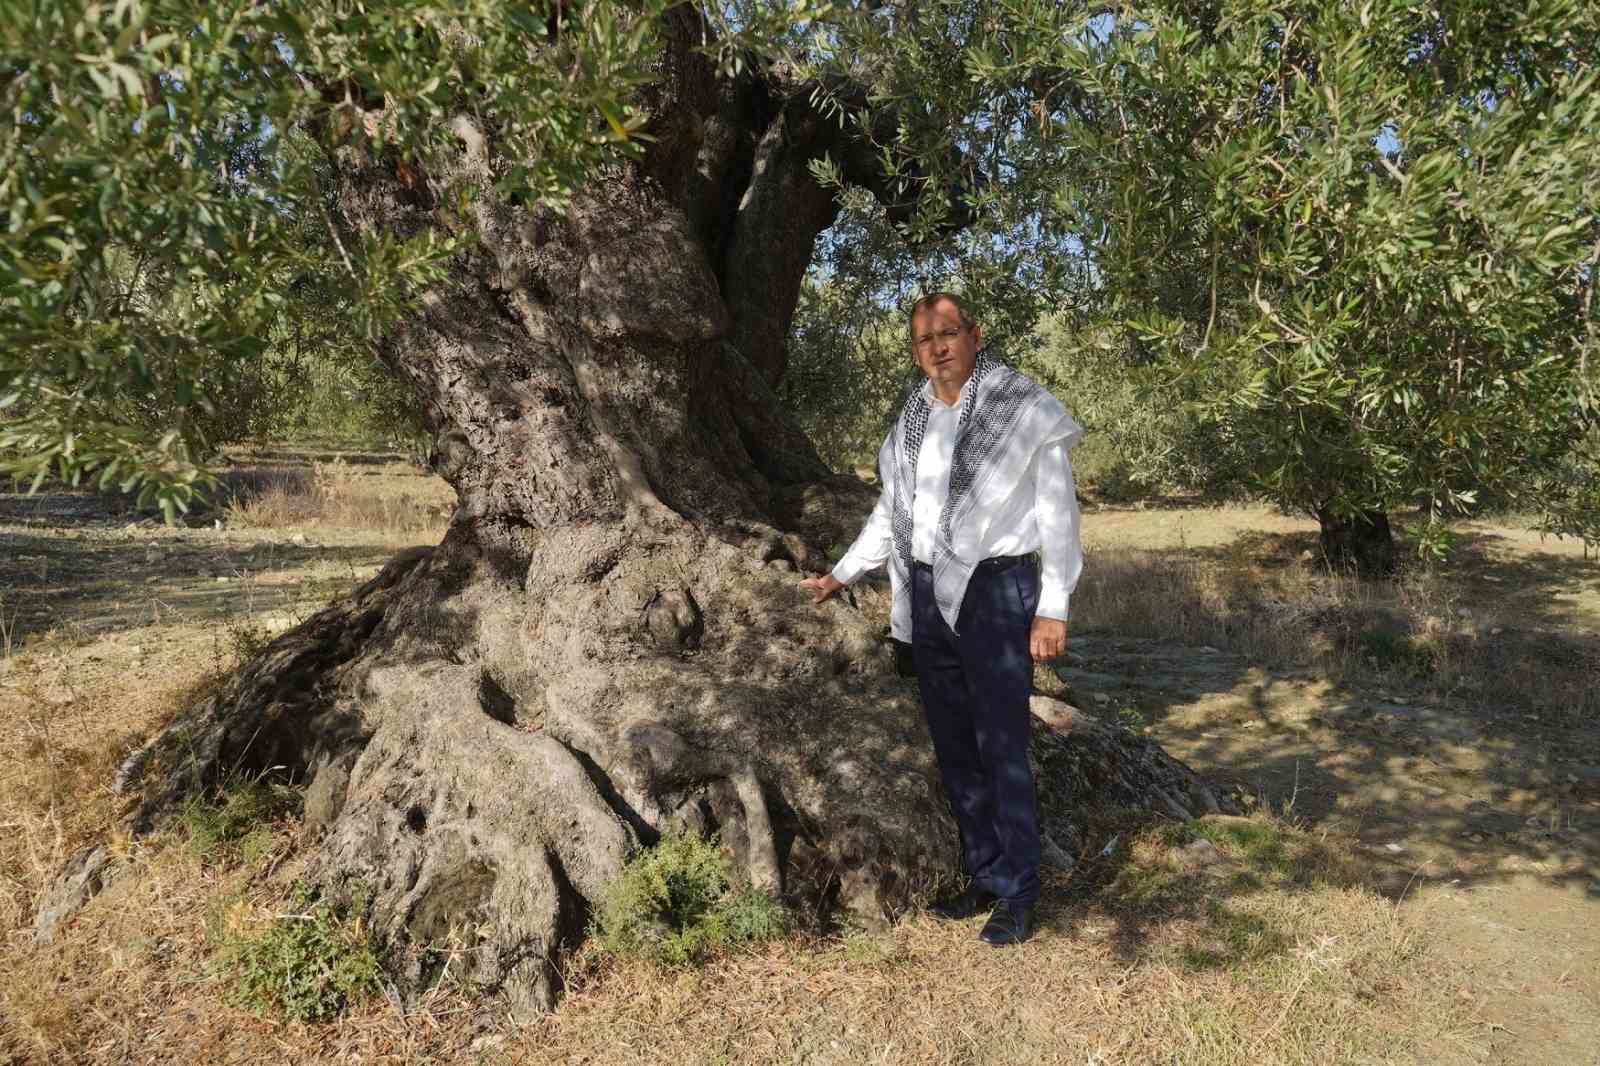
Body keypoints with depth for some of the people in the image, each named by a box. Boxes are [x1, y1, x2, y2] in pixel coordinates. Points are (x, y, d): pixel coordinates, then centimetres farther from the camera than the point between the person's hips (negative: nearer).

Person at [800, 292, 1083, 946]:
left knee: (1001, 747, -4)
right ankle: (984, 878, 24)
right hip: (928, 595, 6)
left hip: (995, 590, -6)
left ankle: (1018, 897, 9)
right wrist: (842, 574, 21)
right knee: (954, 746, 11)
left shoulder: (1025, 409, -5)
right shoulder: (912, 418, 12)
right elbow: (892, 508, 22)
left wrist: (1054, 608, -11)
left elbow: (1058, 511, -6)